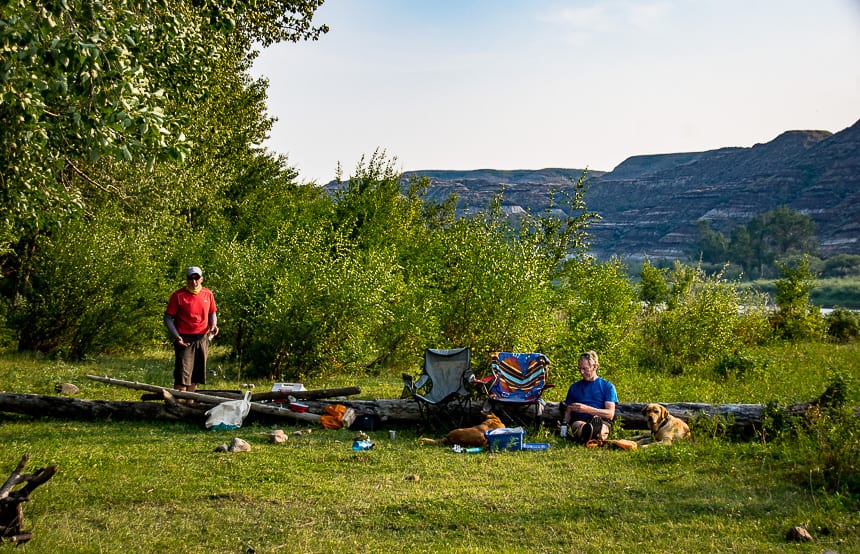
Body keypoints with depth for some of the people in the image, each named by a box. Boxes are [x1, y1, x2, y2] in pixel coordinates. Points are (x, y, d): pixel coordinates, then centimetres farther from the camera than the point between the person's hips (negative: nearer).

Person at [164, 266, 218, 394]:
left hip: (202, 339, 5)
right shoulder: (178, 295, -7)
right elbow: (168, 318, -4)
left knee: (195, 375, 12)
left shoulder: (208, 294, 6)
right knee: (182, 374, -10)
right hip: (185, 339, -5)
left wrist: (214, 325, -2)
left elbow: (212, 313, 19)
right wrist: (176, 336, -16)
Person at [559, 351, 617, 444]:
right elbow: (568, 411, 21)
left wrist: (587, 409, -10)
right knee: (578, 425, -38)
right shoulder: (574, 387, 25)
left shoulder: (607, 386, 15)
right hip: (578, 421, 1)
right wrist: (564, 424, -3)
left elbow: (610, 414, 3)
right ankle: (586, 434, -71)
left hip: (601, 422, 0)